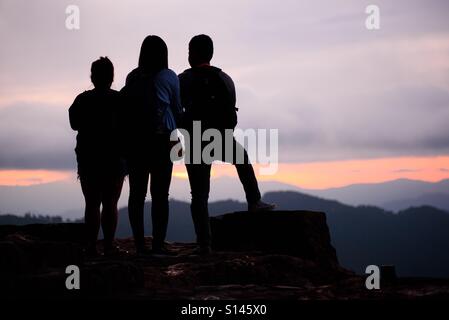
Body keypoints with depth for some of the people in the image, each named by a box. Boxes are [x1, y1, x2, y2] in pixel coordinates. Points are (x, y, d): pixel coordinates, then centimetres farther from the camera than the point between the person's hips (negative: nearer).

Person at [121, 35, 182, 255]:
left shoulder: (132, 77, 5)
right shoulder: (169, 77, -2)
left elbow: (126, 107, 7)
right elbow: (177, 109, 3)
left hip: (134, 140, 3)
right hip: (161, 140, -3)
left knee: (137, 193, 5)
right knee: (160, 194, -1)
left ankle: (140, 245, 3)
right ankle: (158, 244, -6)